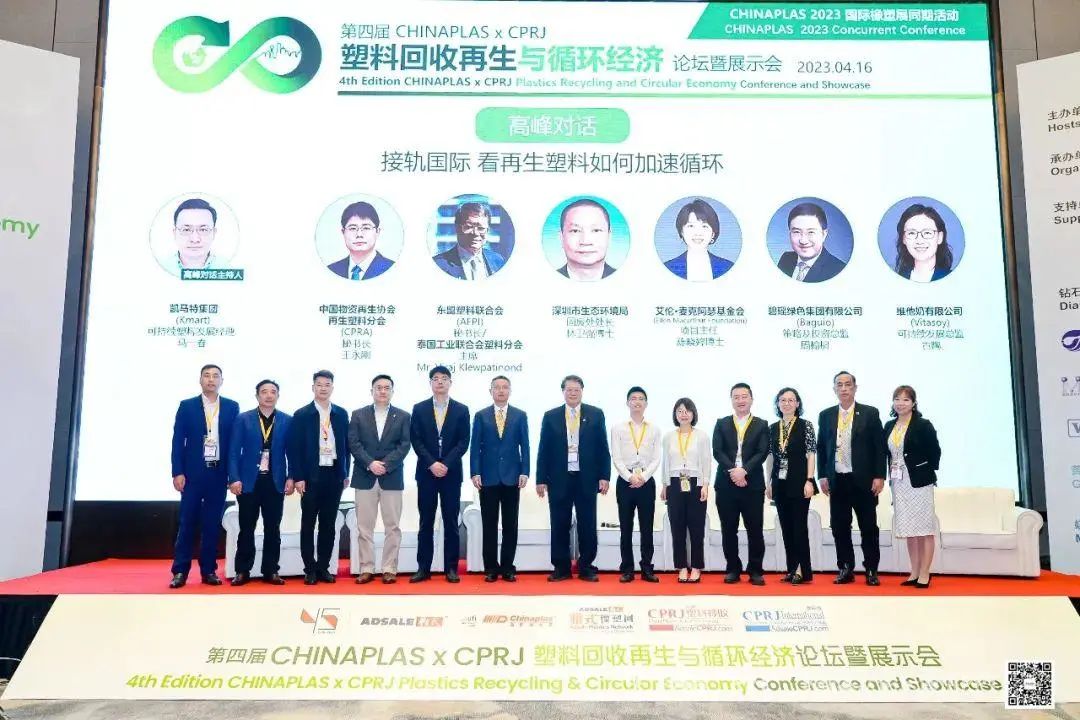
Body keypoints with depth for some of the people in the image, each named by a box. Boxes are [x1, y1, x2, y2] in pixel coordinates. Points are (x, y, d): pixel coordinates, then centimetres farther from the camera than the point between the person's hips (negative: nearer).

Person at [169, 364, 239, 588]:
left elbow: (235, 440, 5)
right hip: (193, 472, -1)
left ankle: (208, 570, 12)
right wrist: (177, 472, -7)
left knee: (213, 523, 6)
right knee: (187, 522, 1)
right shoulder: (187, 406, 4)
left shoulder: (231, 407, 6)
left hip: (219, 472, 1)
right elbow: (178, 441, 1)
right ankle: (180, 571, 6)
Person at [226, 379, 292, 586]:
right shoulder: (243, 419, 2)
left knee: (272, 528, 5)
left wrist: (290, 477, -5)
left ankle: (271, 571, 12)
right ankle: (242, 571, 13)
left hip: (275, 482, 1)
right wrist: (234, 479, -10)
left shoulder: (287, 420, 4)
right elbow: (234, 451, -1)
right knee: (246, 528, 5)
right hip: (248, 481, -1)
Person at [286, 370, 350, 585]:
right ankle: (310, 569, 14)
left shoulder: (341, 414, 6)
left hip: (334, 475, 3)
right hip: (311, 476, -3)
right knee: (308, 524, 4)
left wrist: (345, 474, 8)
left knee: (329, 524, 8)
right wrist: (298, 477, -9)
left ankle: (323, 567, 17)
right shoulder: (301, 415, -2)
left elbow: (346, 445, 11)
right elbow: (293, 448, -4)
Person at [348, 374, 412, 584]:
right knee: (364, 526, 4)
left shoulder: (403, 416, 6)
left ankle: (389, 569, 9)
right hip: (364, 478, 1)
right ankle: (366, 569, 11)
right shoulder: (358, 415, 8)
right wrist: (370, 463, -14)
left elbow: (404, 446, -2)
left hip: (392, 478, 0)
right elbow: (353, 444, -1)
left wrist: (385, 464, -15)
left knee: (392, 526, 2)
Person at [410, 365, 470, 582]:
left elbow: (463, 442, -2)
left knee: (451, 522, 3)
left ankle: (451, 568, 9)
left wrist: (446, 464, -13)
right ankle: (423, 568, 10)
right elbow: (415, 440, -1)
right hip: (426, 472, 0)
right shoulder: (419, 408, 5)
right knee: (426, 522, 5)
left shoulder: (461, 410, 4)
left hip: (451, 473, 0)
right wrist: (431, 464, -13)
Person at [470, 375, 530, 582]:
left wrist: (524, 472, -5)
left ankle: (508, 567, 13)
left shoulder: (520, 415, 6)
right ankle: (491, 568, 12)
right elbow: (475, 446, 3)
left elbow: (524, 446, 4)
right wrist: (475, 473, -6)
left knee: (510, 525, 4)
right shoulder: (481, 416, 6)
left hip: (512, 477, 0)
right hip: (488, 477, 0)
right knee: (489, 525, 4)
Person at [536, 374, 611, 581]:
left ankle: (586, 567, 15)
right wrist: (541, 479, 0)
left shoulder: (596, 414, 4)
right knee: (560, 526, 5)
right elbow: (543, 451, 4)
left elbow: (603, 448, 3)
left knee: (587, 525, 5)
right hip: (559, 479, 0)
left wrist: (604, 476, -3)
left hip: (587, 479, 0)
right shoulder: (550, 416, 5)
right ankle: (561, 568, 14)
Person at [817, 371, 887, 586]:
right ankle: (845, 569, 16)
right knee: (840, 528, 6)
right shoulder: (825, 415, 8)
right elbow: (821, 448, 11)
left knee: (869, 527, 4)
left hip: (863, 480, -2)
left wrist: (879, 476, -8)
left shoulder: (870, 413, 0)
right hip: (836, 480, 2)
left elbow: (879, 447, -2)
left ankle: (871, 570, 14)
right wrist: (822, 476, 4)